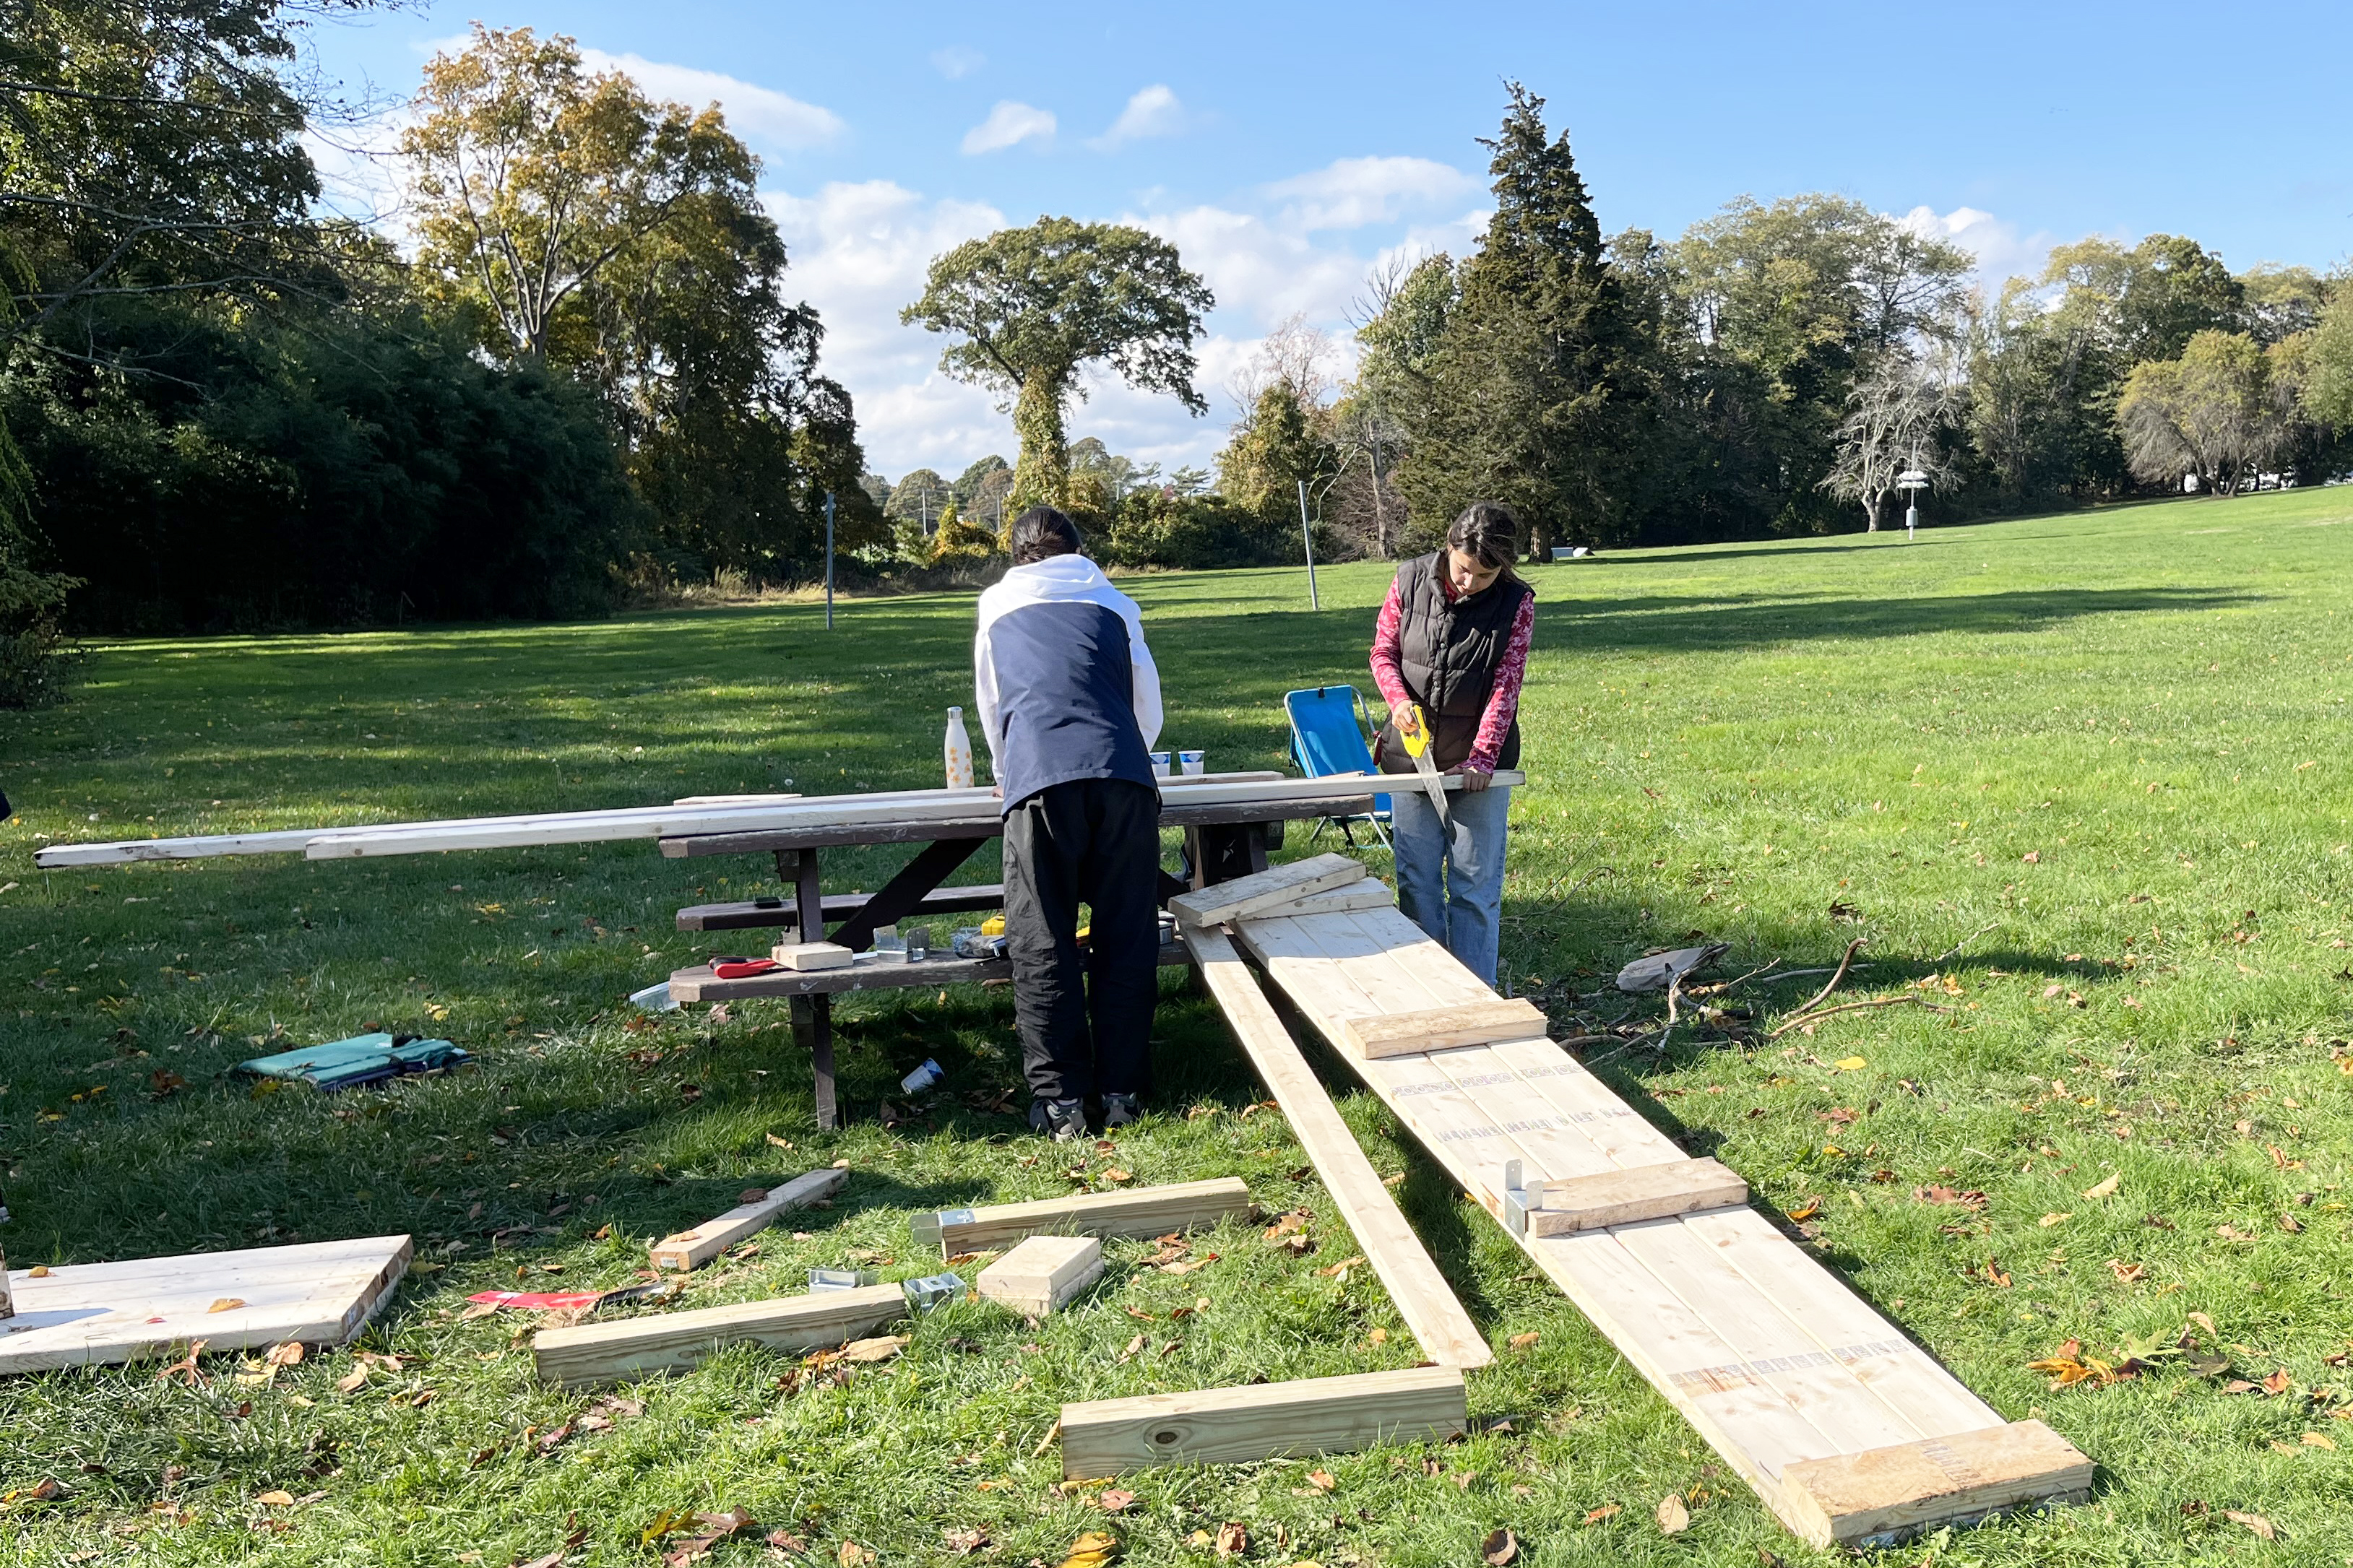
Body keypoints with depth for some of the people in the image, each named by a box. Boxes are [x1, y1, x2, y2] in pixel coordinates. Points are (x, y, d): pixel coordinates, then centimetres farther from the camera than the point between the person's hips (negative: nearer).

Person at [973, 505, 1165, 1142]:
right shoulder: (1112, 602, 26)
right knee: (1126, 940, 8)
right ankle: (1122, 1092, 12)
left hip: (1038, 782, -1)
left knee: (1042, 947, 5)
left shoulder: (997, 610, 26)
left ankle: (1061, 1101, 4)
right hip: (1125, 778, 1)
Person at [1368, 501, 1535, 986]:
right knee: (1417, 881, 8)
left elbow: (1505, 687, -12)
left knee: (1476, 886, 2)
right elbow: (1383, 652, 4)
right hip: (1411, 756, 2)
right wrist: (1399, 699, -15)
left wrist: (1482, 758, -21)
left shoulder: (1516, 603, -9)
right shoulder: (1411, 580, -5)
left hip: (1479, 764, -2)